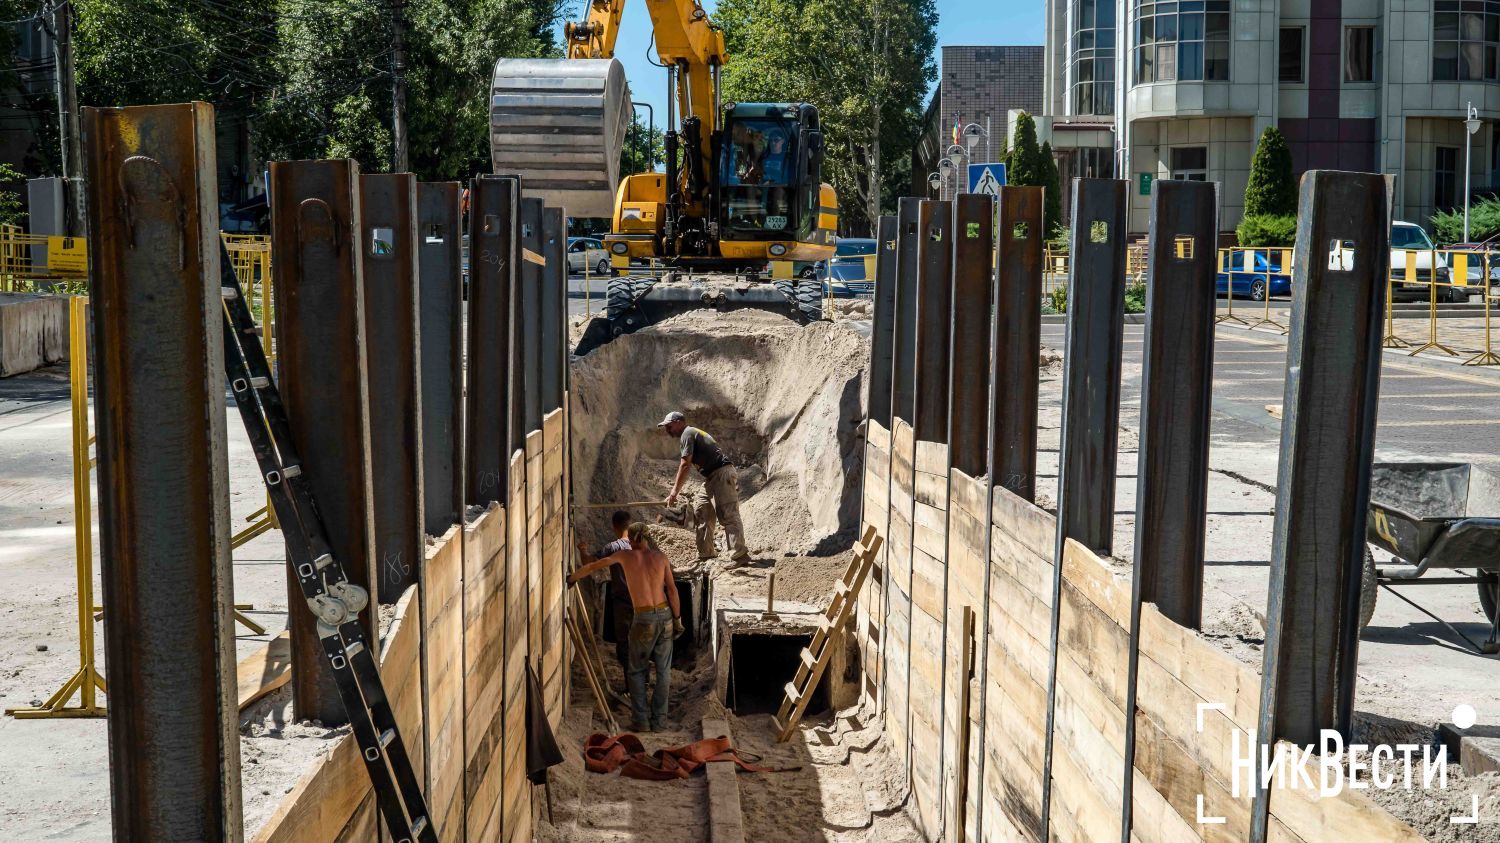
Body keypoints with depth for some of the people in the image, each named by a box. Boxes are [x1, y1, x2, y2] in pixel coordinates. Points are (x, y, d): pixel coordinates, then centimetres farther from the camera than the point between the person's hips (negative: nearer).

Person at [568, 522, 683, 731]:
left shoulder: (626, 555, -1)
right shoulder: (661, 557, 2)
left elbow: (594, 566, 8)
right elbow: (672, 590, 0)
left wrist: (571, 577, 23)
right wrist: (677, 618, 6)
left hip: (644, 620, -2)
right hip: (665, 615, 2)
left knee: (637, 672, 13)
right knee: (663, 671, 10)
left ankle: (642, 720, 8)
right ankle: (658, 720, 12)